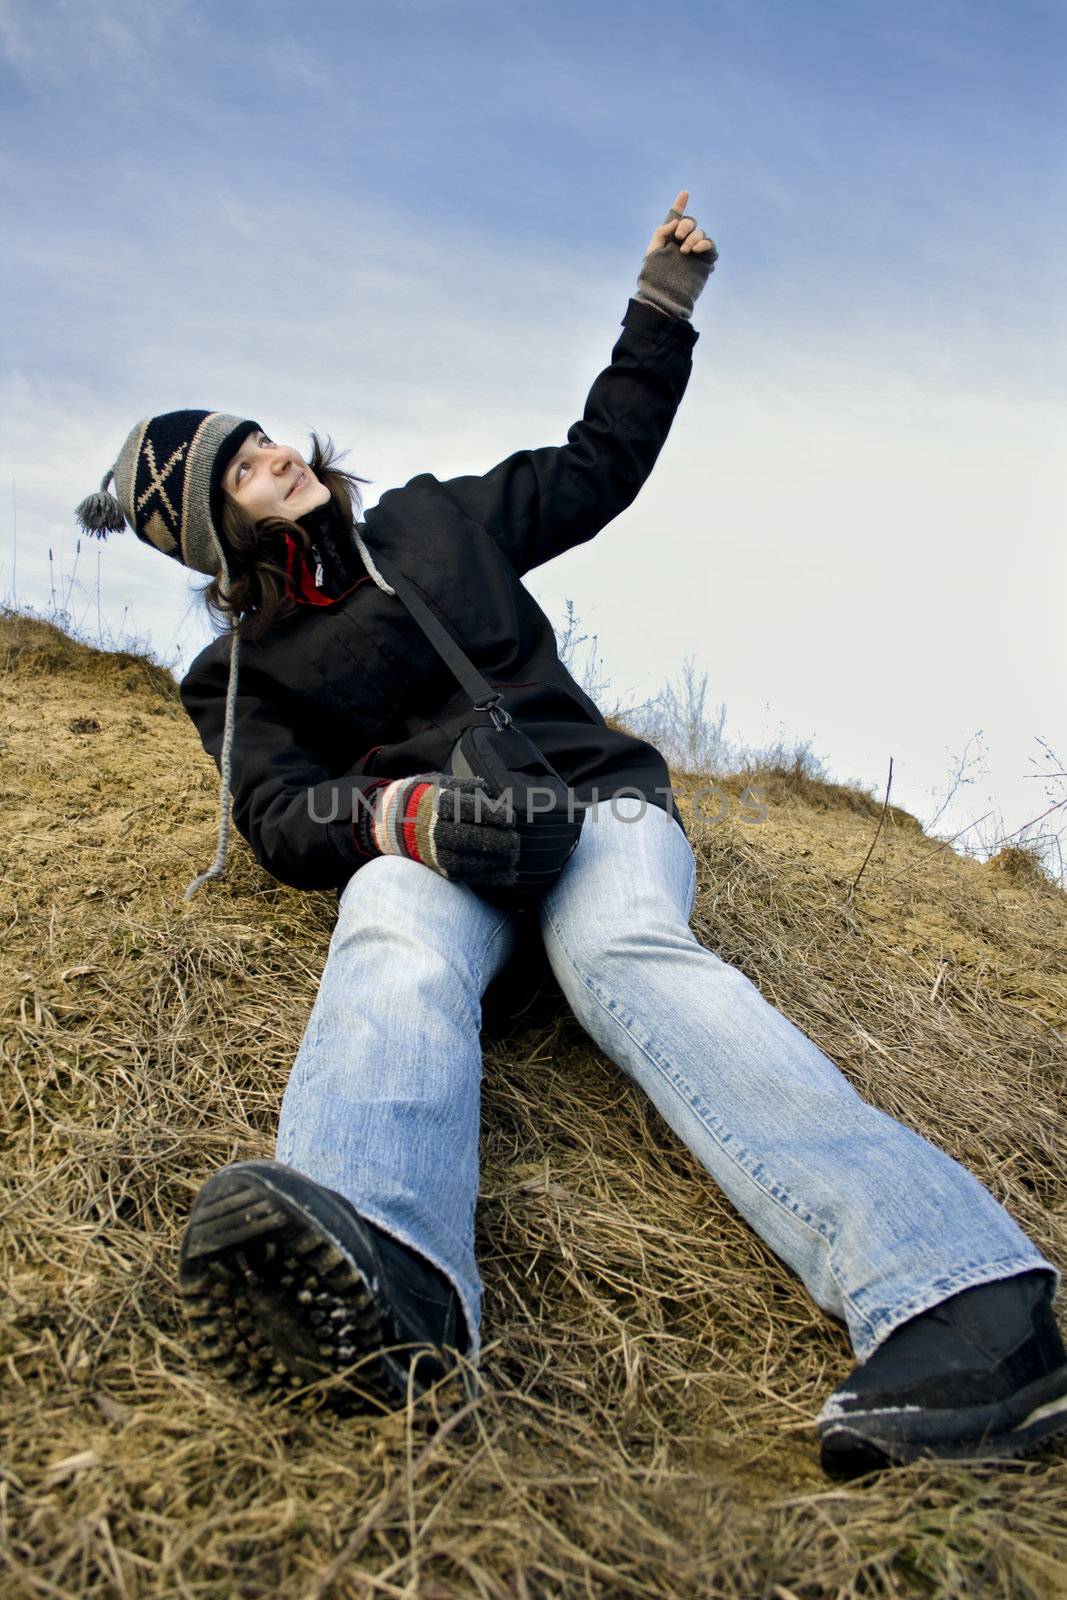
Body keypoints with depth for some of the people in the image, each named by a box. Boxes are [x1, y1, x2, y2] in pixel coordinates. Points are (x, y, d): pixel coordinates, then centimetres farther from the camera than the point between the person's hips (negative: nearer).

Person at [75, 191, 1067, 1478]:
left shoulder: (432, 521, 22)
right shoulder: (237, 675, 14)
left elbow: (597, 464, 29)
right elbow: (284, 819, -2)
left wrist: (663, 306, 29)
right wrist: (400, 815, -23)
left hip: (595, 802, 1)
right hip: (420, 854, 0)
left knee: (620, 946, -35)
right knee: (393, 945, -38)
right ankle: (378, 1275, -68)